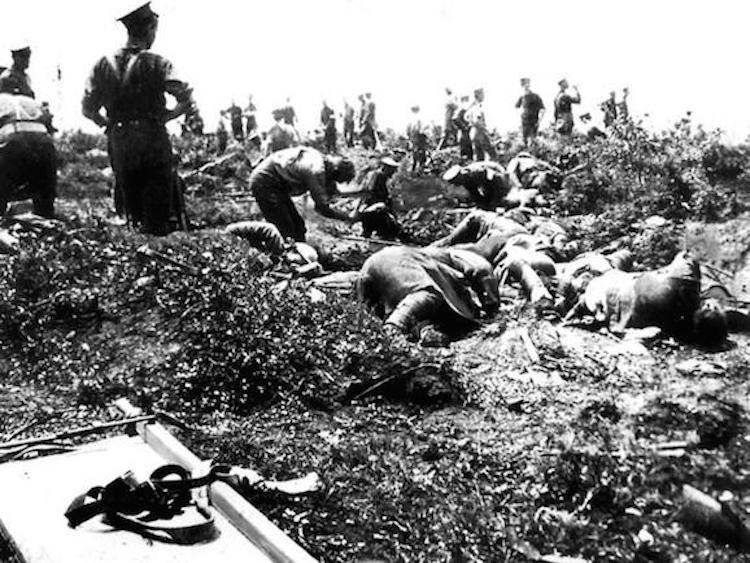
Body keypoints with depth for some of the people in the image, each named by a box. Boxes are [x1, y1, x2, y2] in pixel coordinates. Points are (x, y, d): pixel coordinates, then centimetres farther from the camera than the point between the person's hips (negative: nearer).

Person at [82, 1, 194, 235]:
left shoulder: (103, 65, 4)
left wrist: (109, 123, 18)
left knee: (134, 211, 14)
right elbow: (187, 99, -9)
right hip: (153, 141, -4)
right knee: (157, 216, 2)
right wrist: (166, 116, 5)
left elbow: (88, 109, 6)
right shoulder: (157, 63, -6)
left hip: (118, 143, 4)